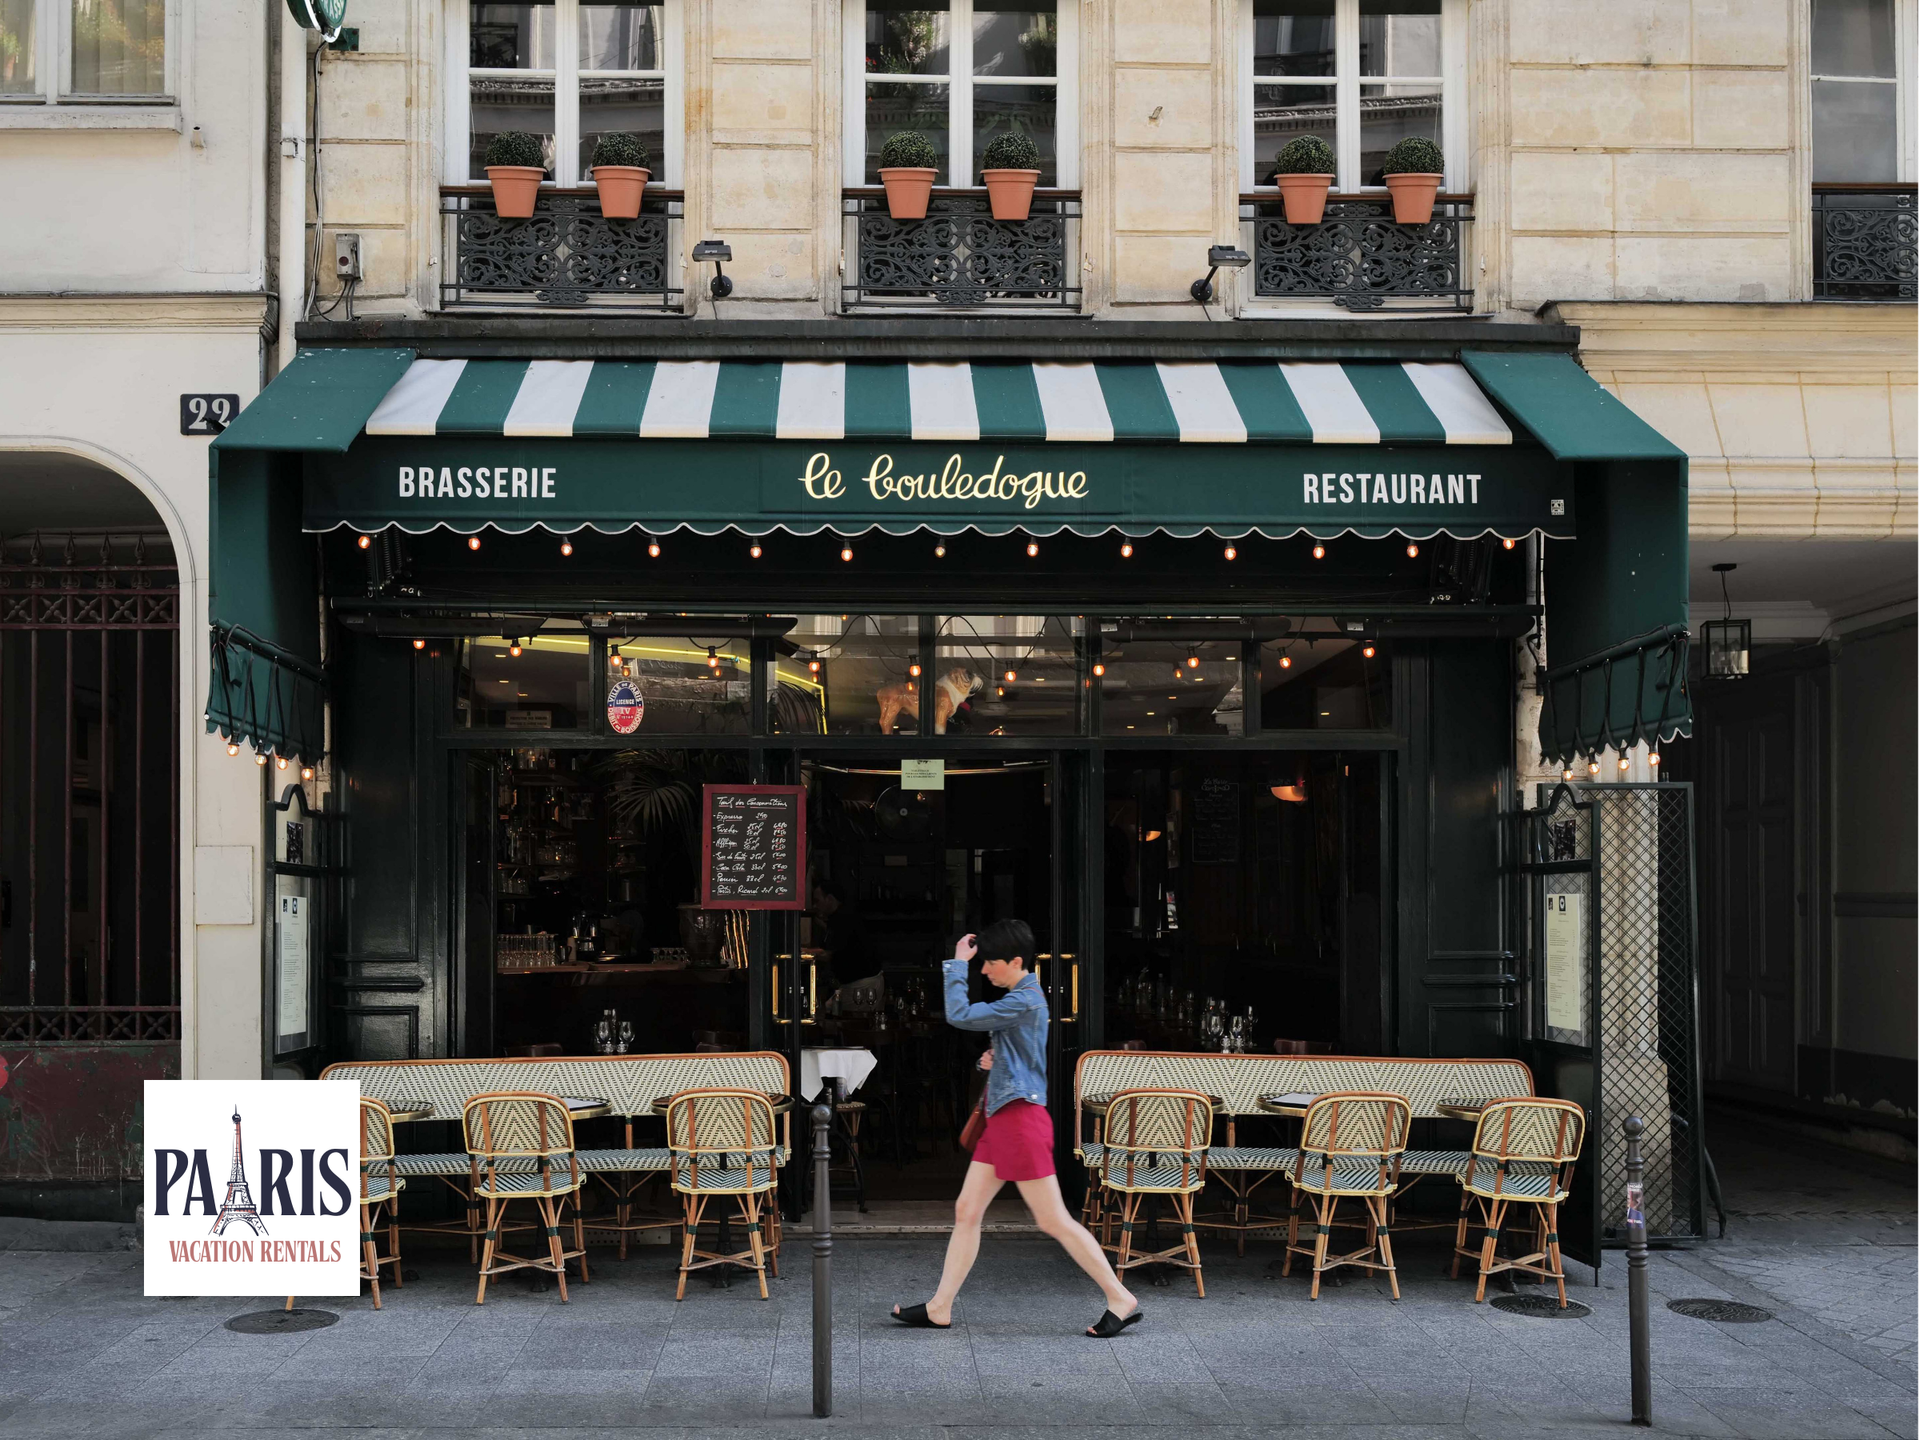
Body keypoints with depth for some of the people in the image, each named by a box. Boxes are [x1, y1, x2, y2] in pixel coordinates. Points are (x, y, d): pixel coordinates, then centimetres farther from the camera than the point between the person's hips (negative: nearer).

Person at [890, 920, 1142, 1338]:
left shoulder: (1024, 1001, -16)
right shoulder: (1021, 998, 16)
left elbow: (959, 1015, -21)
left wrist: (957, 964, -10)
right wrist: (994, 1061, 6)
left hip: (1021, 1119, -10)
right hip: (1001, 1119, 10)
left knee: (1054, 1220, -6)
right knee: (966, 1211, 9)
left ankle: (1121, 1299, 1)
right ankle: (939, 1308, 13)